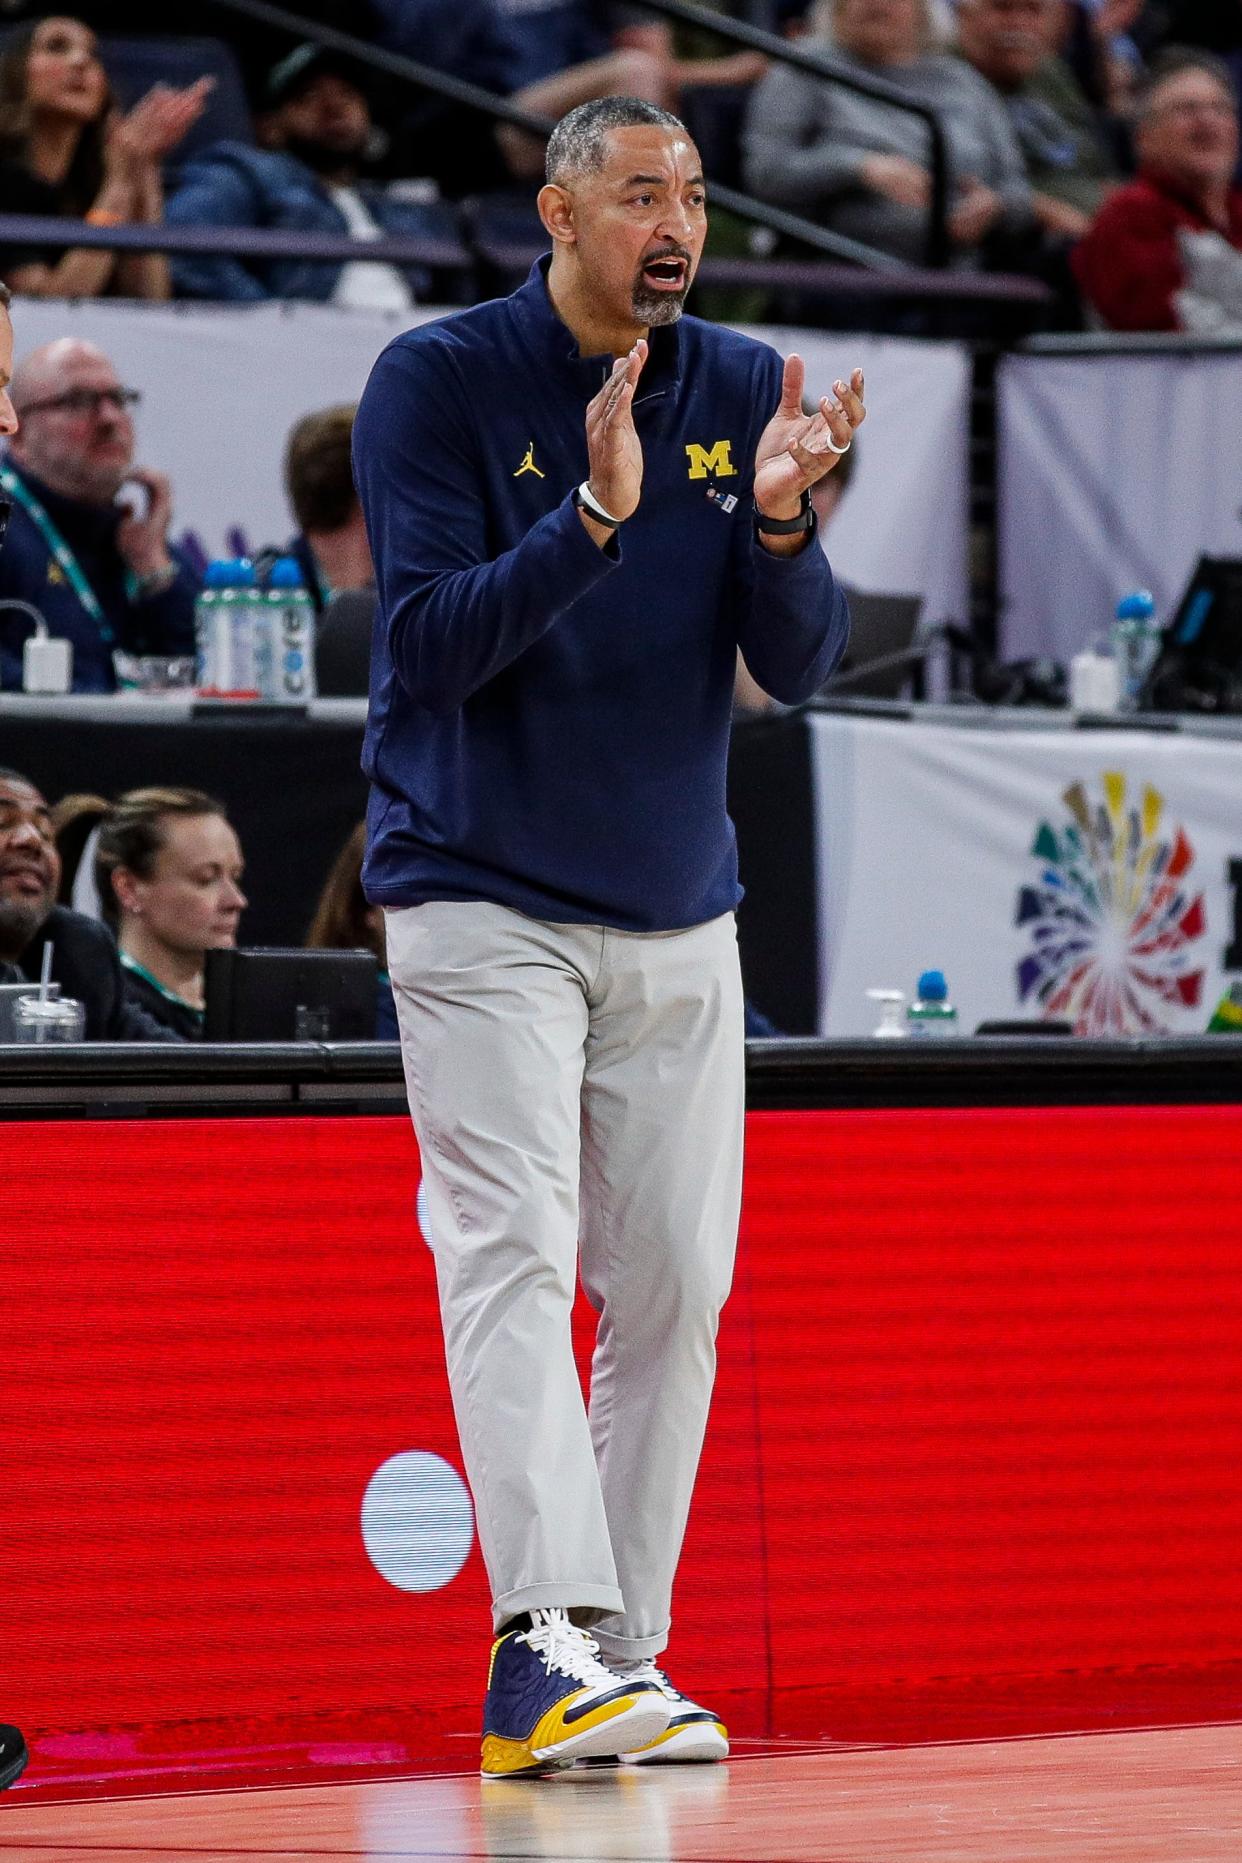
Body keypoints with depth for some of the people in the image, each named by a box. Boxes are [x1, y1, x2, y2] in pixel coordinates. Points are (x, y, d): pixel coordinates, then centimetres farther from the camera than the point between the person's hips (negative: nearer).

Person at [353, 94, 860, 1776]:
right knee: (514, 1257, -17)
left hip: (679, 918, 5)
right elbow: (436, 642, -16)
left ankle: (615, 1667, 12)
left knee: (675, 1293, 5)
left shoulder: (747, 391, 3)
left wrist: (776, 523, -21)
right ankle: (544, 1653, -28)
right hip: (482, 904, -5)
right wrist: (596, 517, -29)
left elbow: (802, 664, -1)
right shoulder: (438, 381, -8)